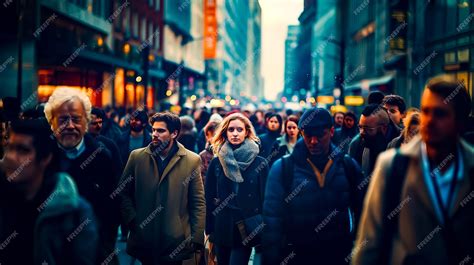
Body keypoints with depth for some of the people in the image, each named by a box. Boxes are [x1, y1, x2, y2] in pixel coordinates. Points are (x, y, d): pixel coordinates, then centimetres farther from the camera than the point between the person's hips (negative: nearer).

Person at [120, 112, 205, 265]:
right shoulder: (137, 157, 4)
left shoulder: (192, 161, -1)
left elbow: (198, 203, -1)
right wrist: (132, 220, -4)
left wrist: (197, 239, -5)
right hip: (143, 242, 2)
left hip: (176, 241, -1)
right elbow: (123, 193, 9)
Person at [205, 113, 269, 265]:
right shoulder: (216, 162, 2)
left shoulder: (259, 163, -3)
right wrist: (209, 229, 3)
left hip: (247, 229, -2)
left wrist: (262, 230, -3)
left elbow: (265, 197, -1)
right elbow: (209, 197, 5)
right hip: (222, 228, 3)